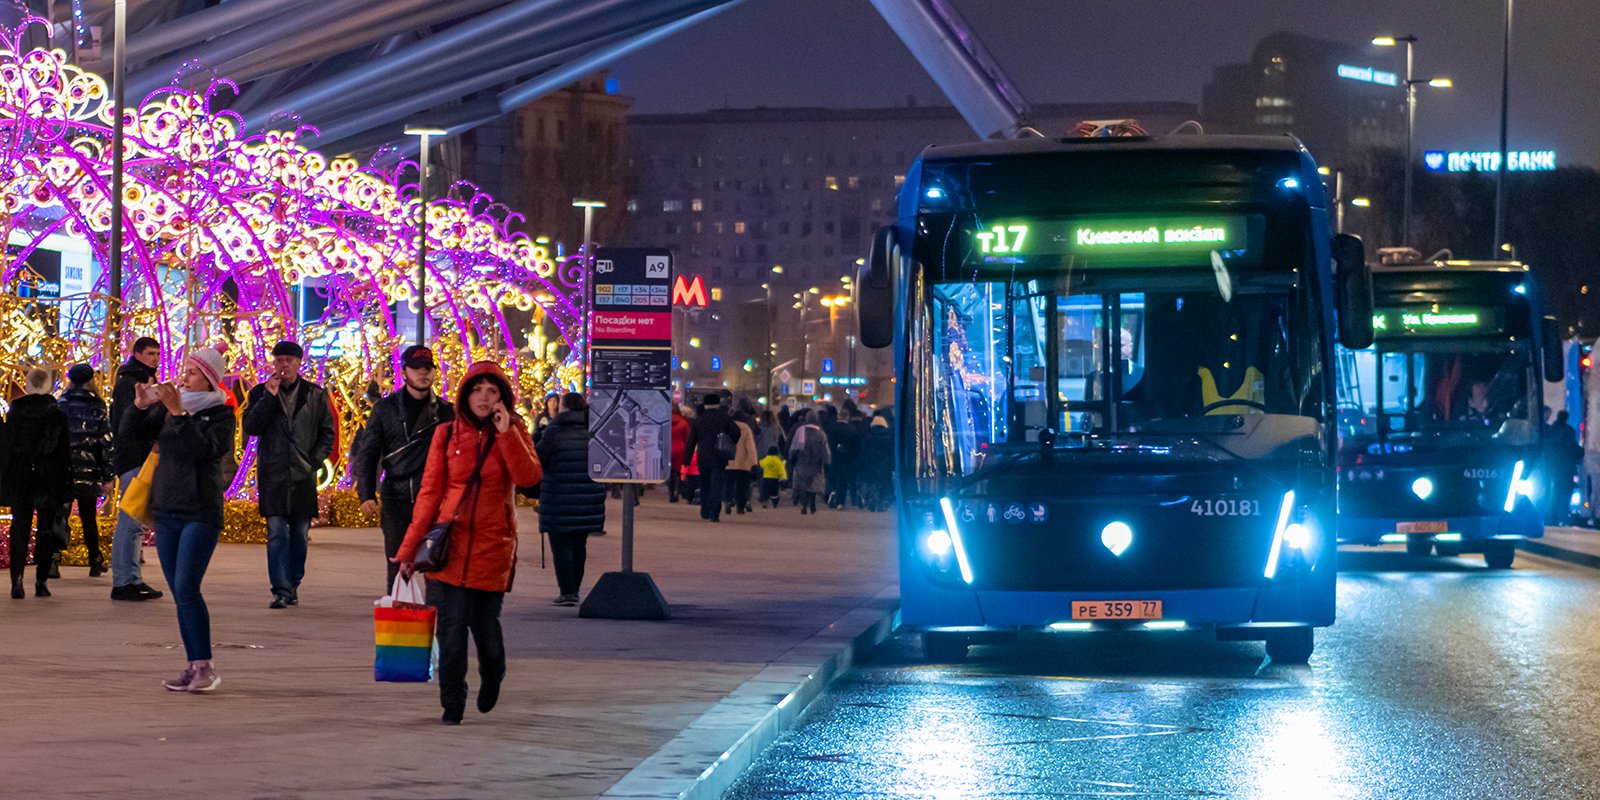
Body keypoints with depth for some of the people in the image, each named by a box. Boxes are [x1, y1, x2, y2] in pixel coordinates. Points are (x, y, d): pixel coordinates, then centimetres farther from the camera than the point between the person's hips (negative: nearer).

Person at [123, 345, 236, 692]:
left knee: (186, 589, -16)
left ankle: (206, 666, -13)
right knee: (179, 594, 6)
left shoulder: (221, 415, -4)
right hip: (165, 511, 6)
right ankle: (194, 667, 11)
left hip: (201, 513, -6)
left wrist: (178, 412, -27)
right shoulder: (168, 409, 11)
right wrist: (140, 405, -13)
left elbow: (203, 448, -21)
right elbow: (132, 429, 6)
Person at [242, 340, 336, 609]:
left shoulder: (315, 395, 8)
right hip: (273, 474, -1)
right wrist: (269, 397, -11)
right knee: (276, 532, -9)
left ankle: (293, 586, 17)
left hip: (303, 475, 1)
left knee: (300, 534, 6)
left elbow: (327, 432, 10)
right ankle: (281, 590, -11)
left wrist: (314, 461, -2)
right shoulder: (260, 393, 7)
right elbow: (250, 427, -4)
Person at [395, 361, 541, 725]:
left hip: (493, 542, 0)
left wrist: (506, 434, -18)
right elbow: (429, 493, 6)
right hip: (452, 541, 0)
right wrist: (409, 548, 3)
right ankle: (452, 705, 5)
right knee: (451, 627, -6)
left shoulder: (514, 432, 5)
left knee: (486, 623, 3)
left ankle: (492, 679, 35)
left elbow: (529, 477, -12)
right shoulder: (446, 435, 5)